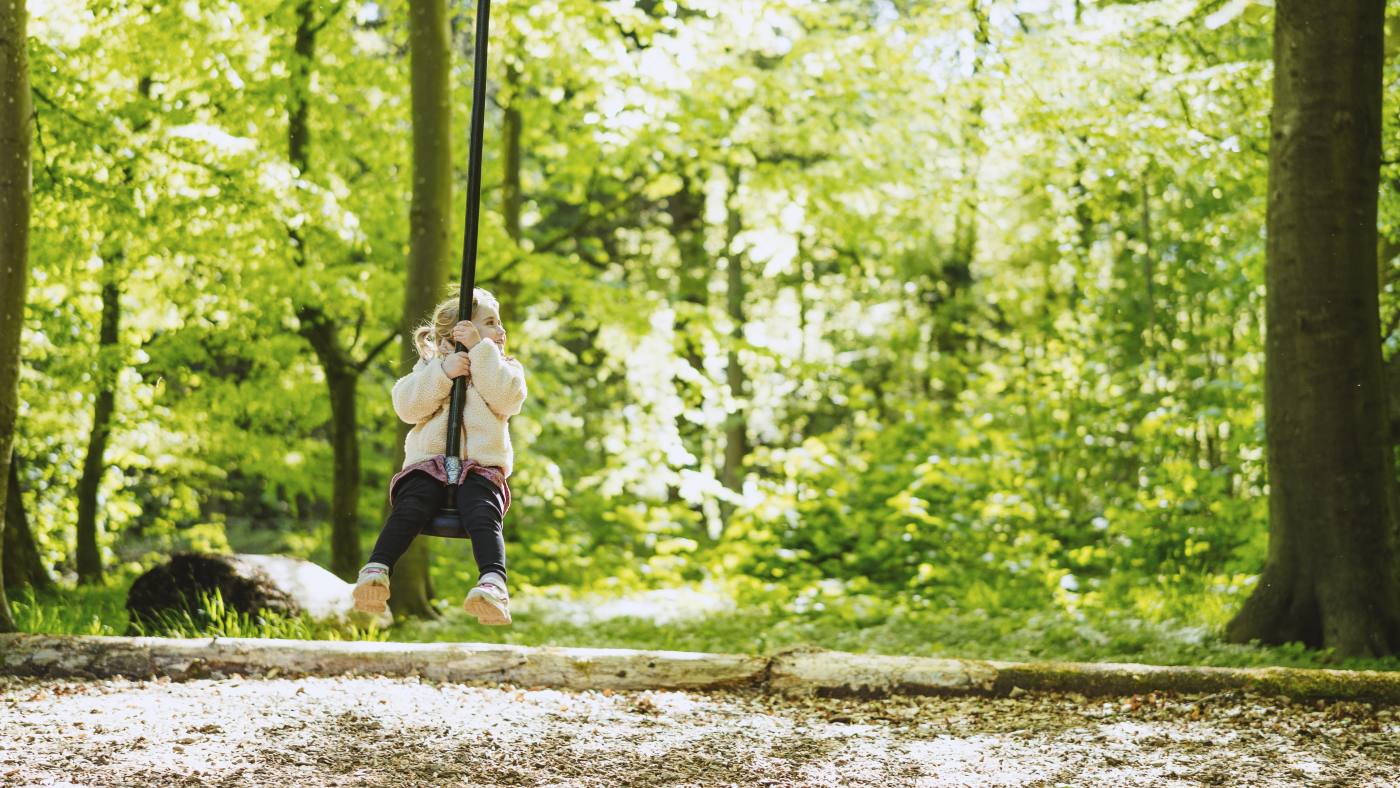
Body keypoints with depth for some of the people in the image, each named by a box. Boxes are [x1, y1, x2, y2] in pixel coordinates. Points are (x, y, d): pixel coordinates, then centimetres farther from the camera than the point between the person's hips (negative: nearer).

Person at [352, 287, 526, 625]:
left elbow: (507, 399, -6)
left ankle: (493, 582, -53)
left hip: (481, 467, -1)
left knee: (483, 514, -32)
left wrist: (481, 350, -6)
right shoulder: (430, 366, 19)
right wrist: (443, 372, -10)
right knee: (409, 508, -30)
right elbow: (406, 406, 0)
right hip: (429, 464, 1)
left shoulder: (503, 367, 20)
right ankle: (375, 571, -45)